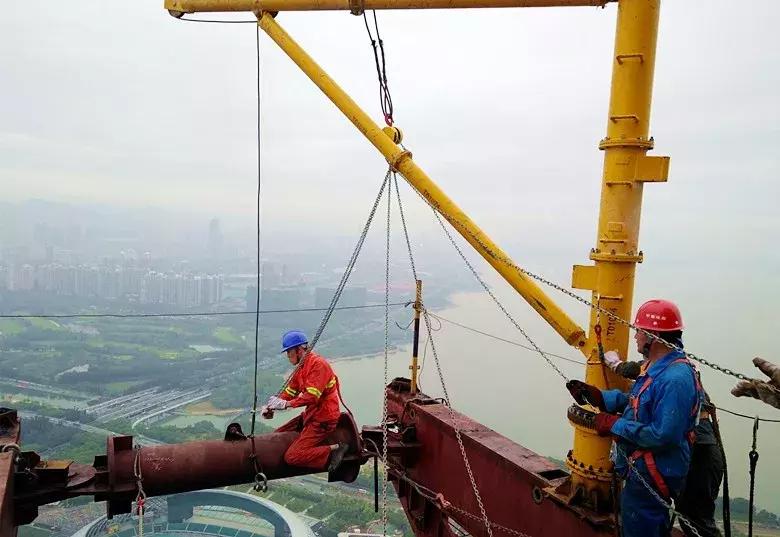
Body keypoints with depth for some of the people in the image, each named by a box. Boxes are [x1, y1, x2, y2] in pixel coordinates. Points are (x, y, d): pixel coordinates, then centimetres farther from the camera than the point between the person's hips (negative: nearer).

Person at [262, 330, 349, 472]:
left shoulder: (318, 364, -18)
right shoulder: (301, 366, 13)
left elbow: (312, 396, -28)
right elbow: (289, 391, 12)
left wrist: (286, 404, -32)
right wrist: (271, 407, -3)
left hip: (323, 419, -10)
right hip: (310, 415, 10)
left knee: (292, 457, -18)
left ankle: (334, 451, -9)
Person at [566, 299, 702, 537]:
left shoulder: (675, 379, -28)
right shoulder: (656, 367, 6)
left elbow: (663, 436, -31)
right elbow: (635, 401, 13)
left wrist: (616, 425, -23)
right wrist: (596, 396, 0)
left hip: (652, 479, -10)